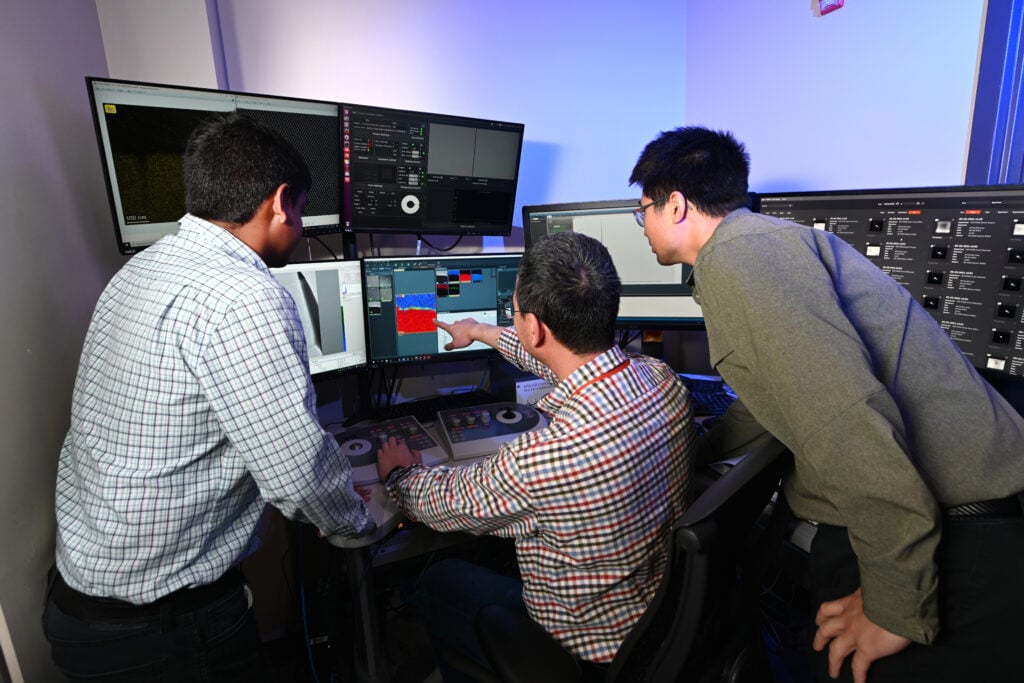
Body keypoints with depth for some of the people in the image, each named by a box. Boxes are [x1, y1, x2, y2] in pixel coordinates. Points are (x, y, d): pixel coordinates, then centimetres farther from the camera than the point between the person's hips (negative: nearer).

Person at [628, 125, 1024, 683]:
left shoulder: (736, 251, -19)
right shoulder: (763, 243, 14)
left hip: (948, 548, -9)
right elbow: (782, 390, 25)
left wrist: (898, 606, -20)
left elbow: (841, 411, -30)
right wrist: (698, 447, 36)